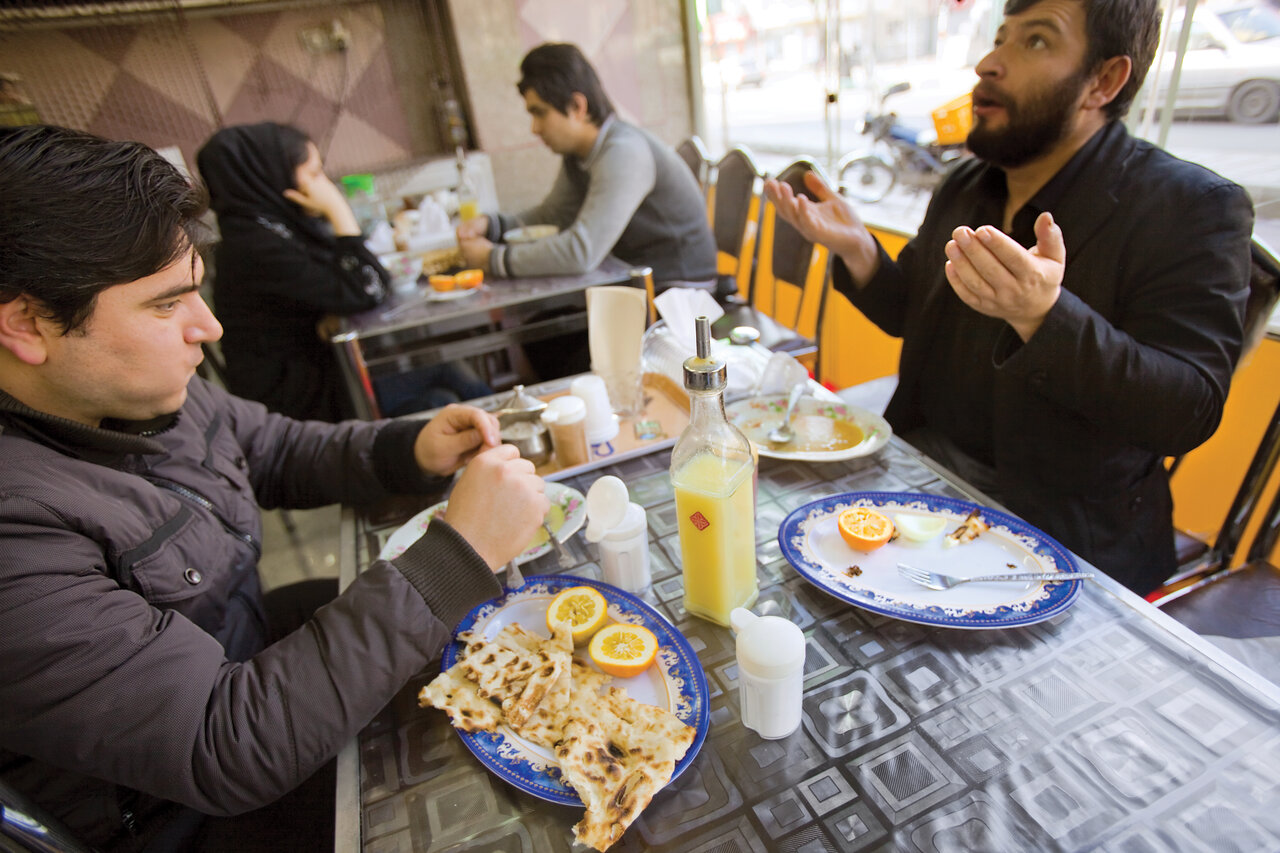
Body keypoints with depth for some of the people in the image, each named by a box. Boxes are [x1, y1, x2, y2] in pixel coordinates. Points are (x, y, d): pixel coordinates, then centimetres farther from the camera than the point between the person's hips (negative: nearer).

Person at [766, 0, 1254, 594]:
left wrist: (1042, 317, -35)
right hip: (918, 461, 6)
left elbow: (1187, 414, -18)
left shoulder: (1193, 209, -10)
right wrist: (857, 250, -3)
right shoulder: (965, 187, 9)